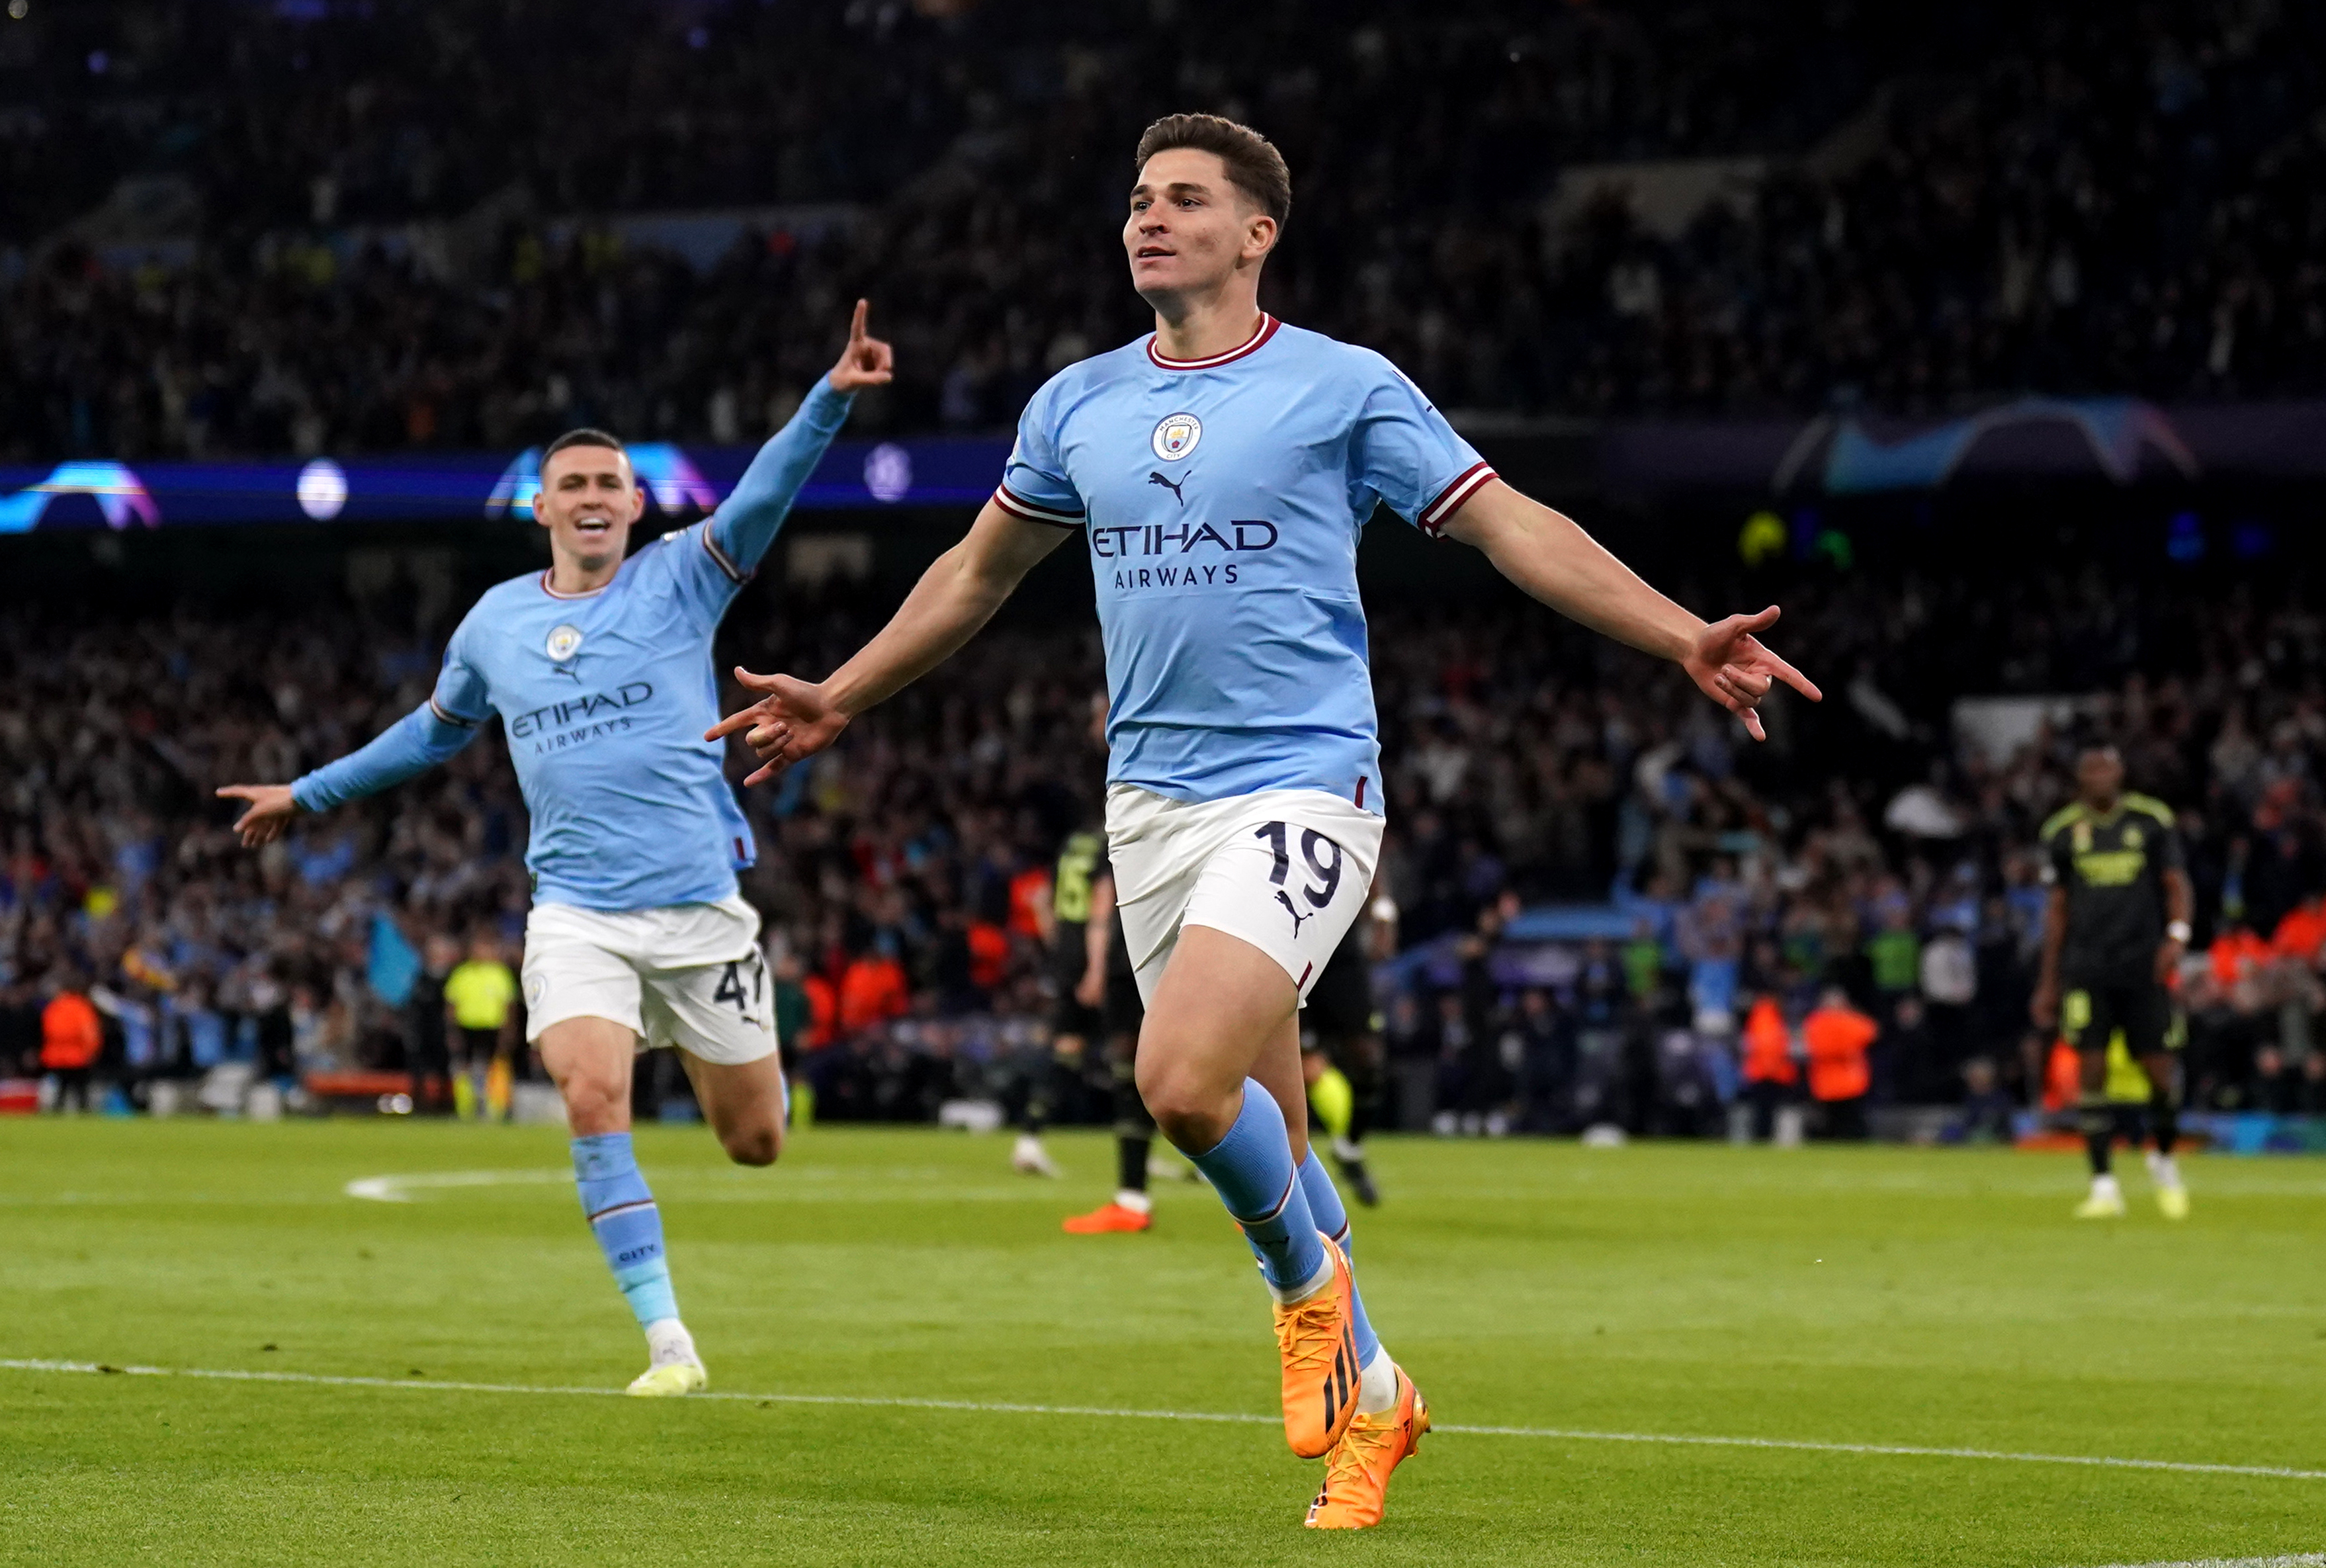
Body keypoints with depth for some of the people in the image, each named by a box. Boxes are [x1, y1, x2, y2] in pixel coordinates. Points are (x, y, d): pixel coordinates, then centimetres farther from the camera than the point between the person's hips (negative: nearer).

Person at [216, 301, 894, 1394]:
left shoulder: (678, 580, 1)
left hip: (700, 907, -1)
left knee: (755, 1141, 5)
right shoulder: (496, 622, 10)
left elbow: (764, 494, -17)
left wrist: (831, 398, -33)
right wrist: (311, 794, 33)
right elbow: (436, 729, 28)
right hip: (577, 913, 1)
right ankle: (667, 1340, -16)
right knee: (592, 1102, -22)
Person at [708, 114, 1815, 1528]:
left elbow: (1513, 526, -4)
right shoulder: (1079, 404, 10)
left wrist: (1684, 639, -14)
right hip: (1152, 802, 5)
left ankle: (1309, 1284, 5)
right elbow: (981, 572, 25)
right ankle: (1367, 1394, 26)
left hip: (1299, 788, -5)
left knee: (1187, 1083, -24)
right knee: (1263, 1139, 8)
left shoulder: (1344, 388, -3)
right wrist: (839, 701, 28)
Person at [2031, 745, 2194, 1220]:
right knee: (2091, 1070, -8)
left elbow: (2176, 883, 4)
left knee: (2160, 1070, -1)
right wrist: (2048, 983, 11)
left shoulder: (2152, 820, 4)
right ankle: (2104, 1188, -4)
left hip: (2144, 966, 0)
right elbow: (2057, 908, 12)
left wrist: (2177, 935, -16)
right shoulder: (2062, 832, 7)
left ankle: (2164, 1161, 26)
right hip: (2085, 968, 1)